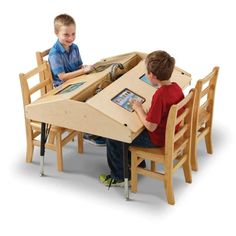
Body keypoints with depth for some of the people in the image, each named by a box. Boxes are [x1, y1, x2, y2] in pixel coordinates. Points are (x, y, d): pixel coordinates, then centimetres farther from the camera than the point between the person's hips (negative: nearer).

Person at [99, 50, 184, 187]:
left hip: (157, 140, -9)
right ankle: (139, 164, 39)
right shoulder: (176, 87, -6)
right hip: (170, 133, 9)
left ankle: (119, 177, 16)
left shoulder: (159, 96, -32)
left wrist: (139, 109, -12)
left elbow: (150, 126, -27)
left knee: (113, 138, 1)